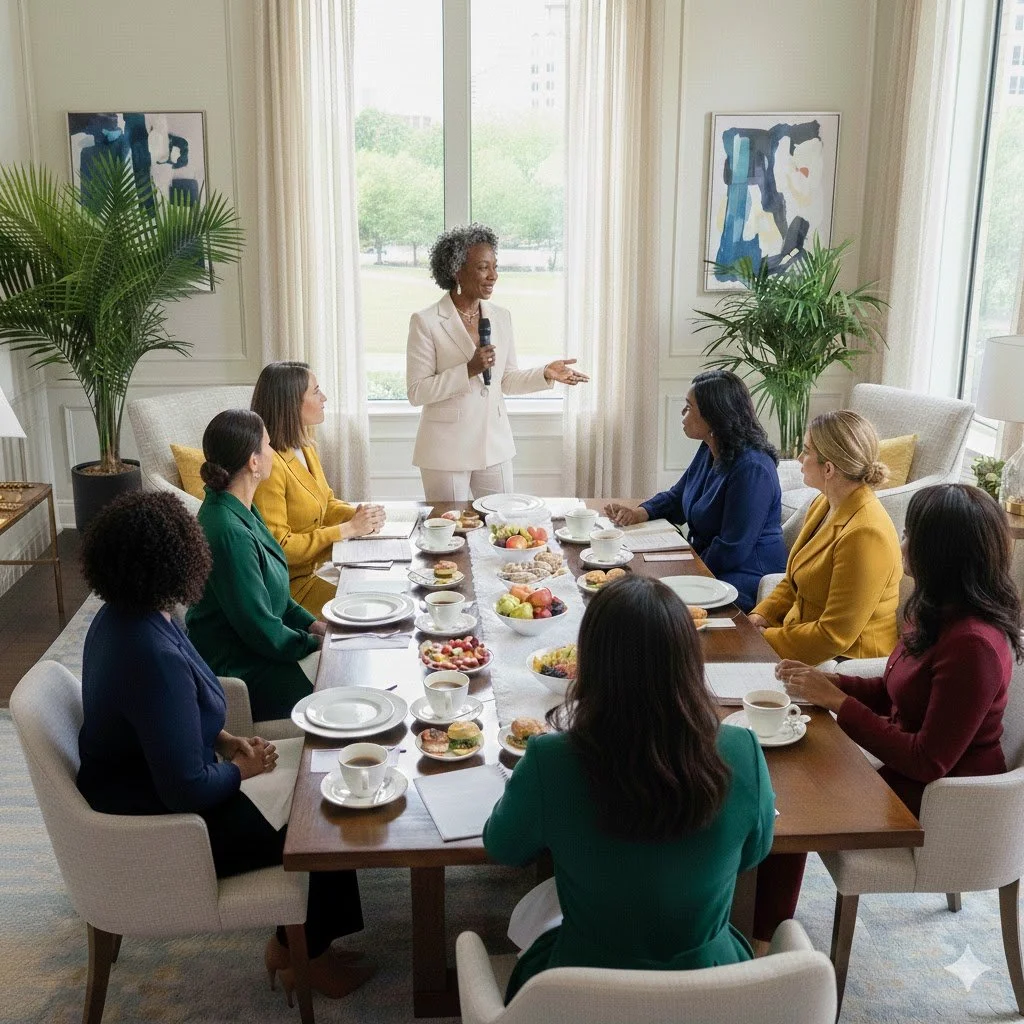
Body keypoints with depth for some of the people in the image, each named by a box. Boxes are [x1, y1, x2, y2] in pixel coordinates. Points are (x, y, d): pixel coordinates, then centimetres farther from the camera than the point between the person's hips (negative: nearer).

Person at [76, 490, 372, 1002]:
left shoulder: (119, 616, -3)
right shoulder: (154, 657, -35)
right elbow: (187, 791, -31)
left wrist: (224, 740, 0)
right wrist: (240, 767, -13)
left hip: (141, 785, 9)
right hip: (156, 828, -9)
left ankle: (289, 943, 25)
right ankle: (310, 958, 25)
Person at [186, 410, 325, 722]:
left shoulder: (239, 509, 3)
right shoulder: (229, 532, -29)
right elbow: (262, 631, -24)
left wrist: (311, 624, 6)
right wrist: (315, 644, -10)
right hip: (236, 670, -10)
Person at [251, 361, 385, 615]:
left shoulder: (306, 447, 8)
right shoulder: (269, 465, -22)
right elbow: (278, 546, -22)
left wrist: (359, 514, -3)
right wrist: (349, 529, -18)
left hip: (322, 561, 9)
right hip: (291, 579, -9)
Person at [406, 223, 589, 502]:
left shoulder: (501, 317, 5)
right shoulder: (425, 322, -10)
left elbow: (507, 381, 12)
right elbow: (416, 392, -13)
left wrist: (545, 374, -5)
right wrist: (469, 370, -22)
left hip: (495, 447, 5)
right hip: (447, 450, -4)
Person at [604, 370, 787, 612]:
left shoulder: (751, 469, -23)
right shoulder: (709, 451, 8)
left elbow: (732, 550, -23)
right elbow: (676, 498, 22)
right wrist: (640, 513, 3)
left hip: (746, 578, -9)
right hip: (704, 564, 9)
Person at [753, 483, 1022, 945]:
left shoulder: (973, 646, -30)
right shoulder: (937, 614, -1)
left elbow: (928, 762, -27)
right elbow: (892, 694, 11)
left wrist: (836, 700, -24)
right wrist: (825, 680, -5)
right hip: (907, 769, 8)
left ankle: (760, 940, 13)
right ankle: (765, 925, 10)